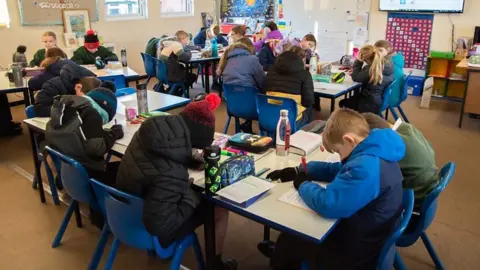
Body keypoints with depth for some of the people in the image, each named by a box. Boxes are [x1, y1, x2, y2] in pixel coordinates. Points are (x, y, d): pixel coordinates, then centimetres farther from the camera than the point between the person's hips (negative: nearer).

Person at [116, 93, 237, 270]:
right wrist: (192, 197, -21)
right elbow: (159, 227, -33)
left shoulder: (151, 132, -15)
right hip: (151, 231, -7)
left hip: (130, 210, 7)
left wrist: (191, 159, -3)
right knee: (219, 208, 1)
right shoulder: (171, 174, -39)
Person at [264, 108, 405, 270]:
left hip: (357, 252, -8)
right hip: (362, 235, 9)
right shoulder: (375, 151, -2)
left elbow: (327, 204, -36)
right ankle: (281, 254, 47)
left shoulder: (366, 167, -35)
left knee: (289, 238, 13)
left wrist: (302, 184, -15)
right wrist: (299, 171, 2)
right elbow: (337, 169, 11)